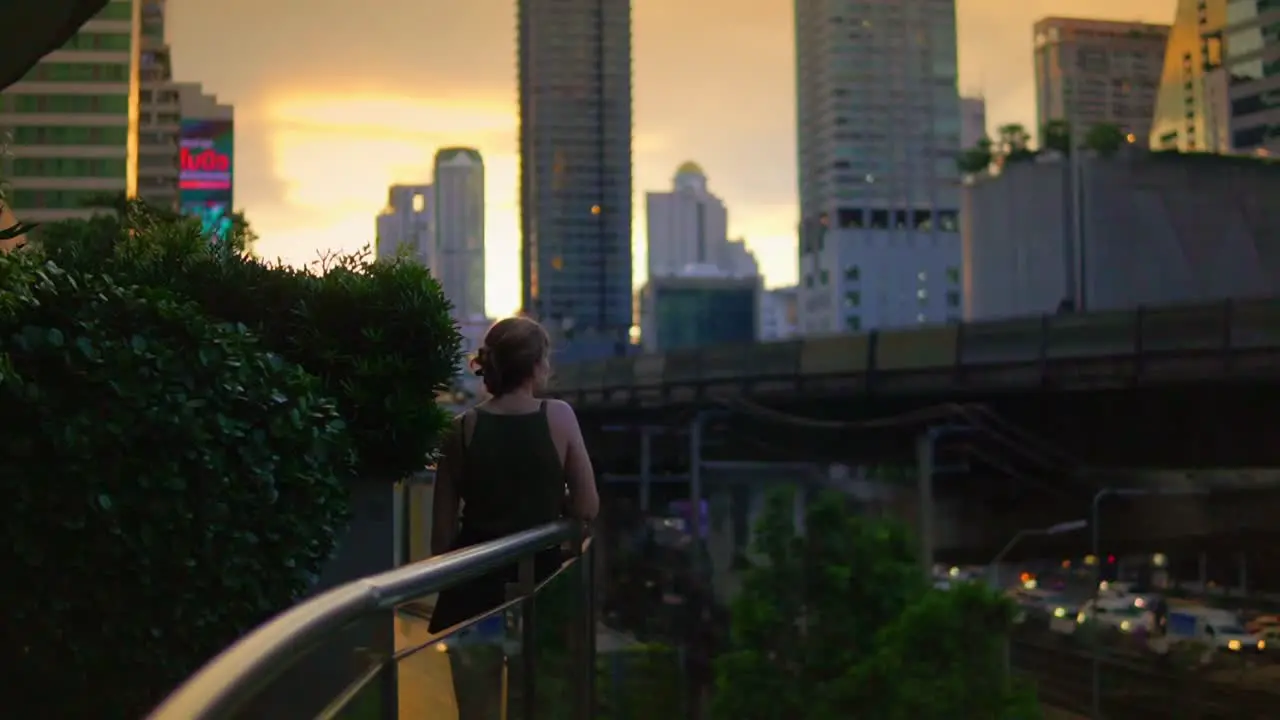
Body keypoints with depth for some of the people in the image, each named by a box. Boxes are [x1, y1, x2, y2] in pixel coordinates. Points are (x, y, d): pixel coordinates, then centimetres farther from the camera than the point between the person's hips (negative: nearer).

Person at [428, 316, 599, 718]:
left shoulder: (463, 428, -3)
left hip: (475, 587, 1)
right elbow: (587, 508, -6)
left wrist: (448, 585, 13)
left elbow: (443, 527, 0)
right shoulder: (559, 417, -7)